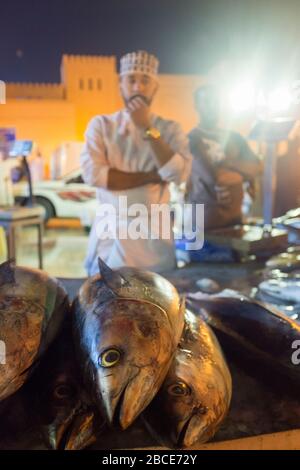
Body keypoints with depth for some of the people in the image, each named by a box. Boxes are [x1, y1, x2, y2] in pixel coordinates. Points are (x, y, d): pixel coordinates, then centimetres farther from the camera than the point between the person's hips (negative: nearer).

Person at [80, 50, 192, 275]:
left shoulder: (170, 129, 4)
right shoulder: (101, 125, 1)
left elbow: (178, 174, -14)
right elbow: (93, 174, -15)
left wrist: (147, 128, -15)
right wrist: (152, 177, -12)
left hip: (154, 236, 1)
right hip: (110, 235, 0)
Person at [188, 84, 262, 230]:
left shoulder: (234, 137, 13)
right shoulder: (192, 138, -8)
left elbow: (256, 167, 4)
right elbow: (212, 177, -18)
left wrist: (228, 163, -12)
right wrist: (242, 173, -1)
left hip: (235, 215, 6)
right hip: (206, 218, -6)